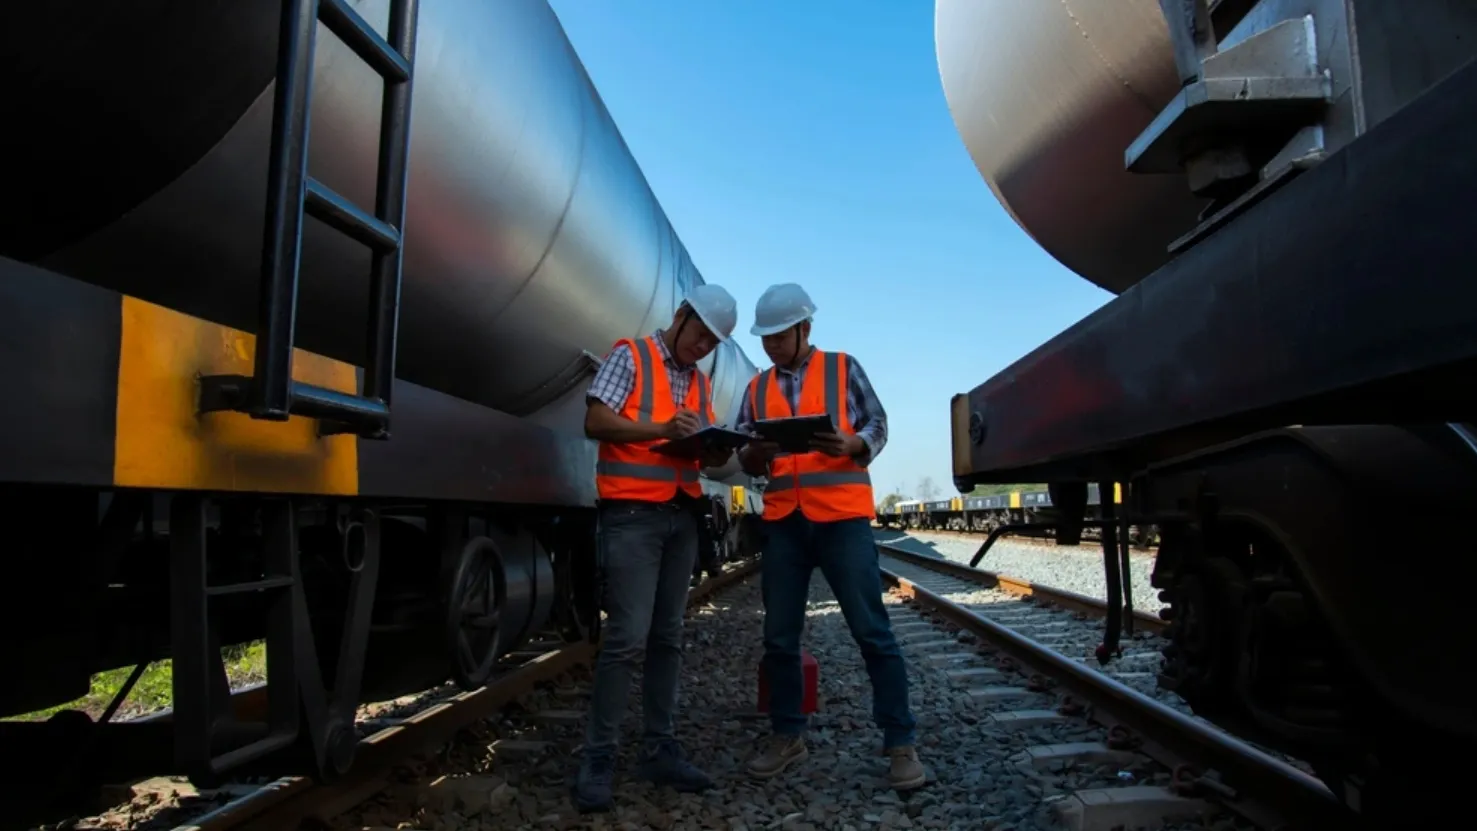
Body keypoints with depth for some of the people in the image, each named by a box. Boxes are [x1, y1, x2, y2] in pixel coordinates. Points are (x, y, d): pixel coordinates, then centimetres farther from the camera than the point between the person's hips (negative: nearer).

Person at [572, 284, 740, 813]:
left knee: (667, 637, 9)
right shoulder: (631, 356, 0)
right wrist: (661, 429, -20)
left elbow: (706, 456, 16)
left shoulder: (701, 383, 18)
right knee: (627, 637, -11)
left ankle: (659, 749, 18)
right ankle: (598, 758, 0)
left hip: (682, 515, 7)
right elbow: (595, 421, -10)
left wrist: (720, 450, -7)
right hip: (633, 512, -7)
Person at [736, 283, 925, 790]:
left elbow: (877, 424, 3)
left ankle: (901, 742, 7)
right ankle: (787, 736, 21)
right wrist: (754, 455, -12)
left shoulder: (843, 368, 7)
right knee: (779, 636, 7)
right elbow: (745, 456, 12)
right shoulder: (757, 388, 15)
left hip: (842, 516, -3)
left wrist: (851, 444, -17)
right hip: (782, 521, 4)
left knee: (872, 630, -3)